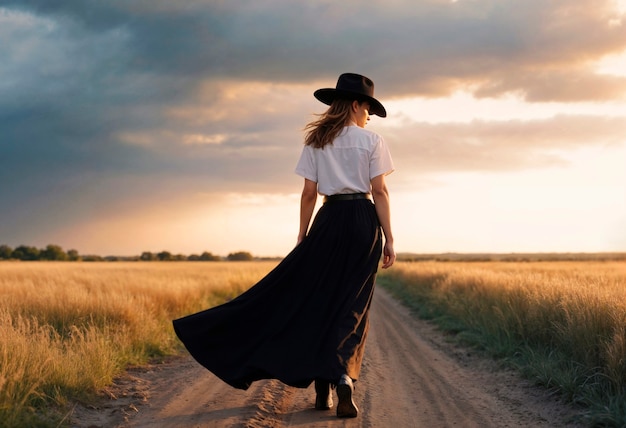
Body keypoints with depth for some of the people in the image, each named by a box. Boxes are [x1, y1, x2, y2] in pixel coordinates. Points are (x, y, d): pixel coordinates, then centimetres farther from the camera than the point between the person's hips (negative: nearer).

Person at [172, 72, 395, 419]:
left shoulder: (315, 141, 7)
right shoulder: (371, 141, -1)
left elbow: (309, 192, 4)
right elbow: (380, 192, -6)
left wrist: (303, 236, 8)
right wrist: (388, 238, -4)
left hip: (329, 221, 2)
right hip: (364, 221, -2)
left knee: (318, 298, 6)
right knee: (353, 305, 1)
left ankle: (323, 389, 3)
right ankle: (343, 378, -18)